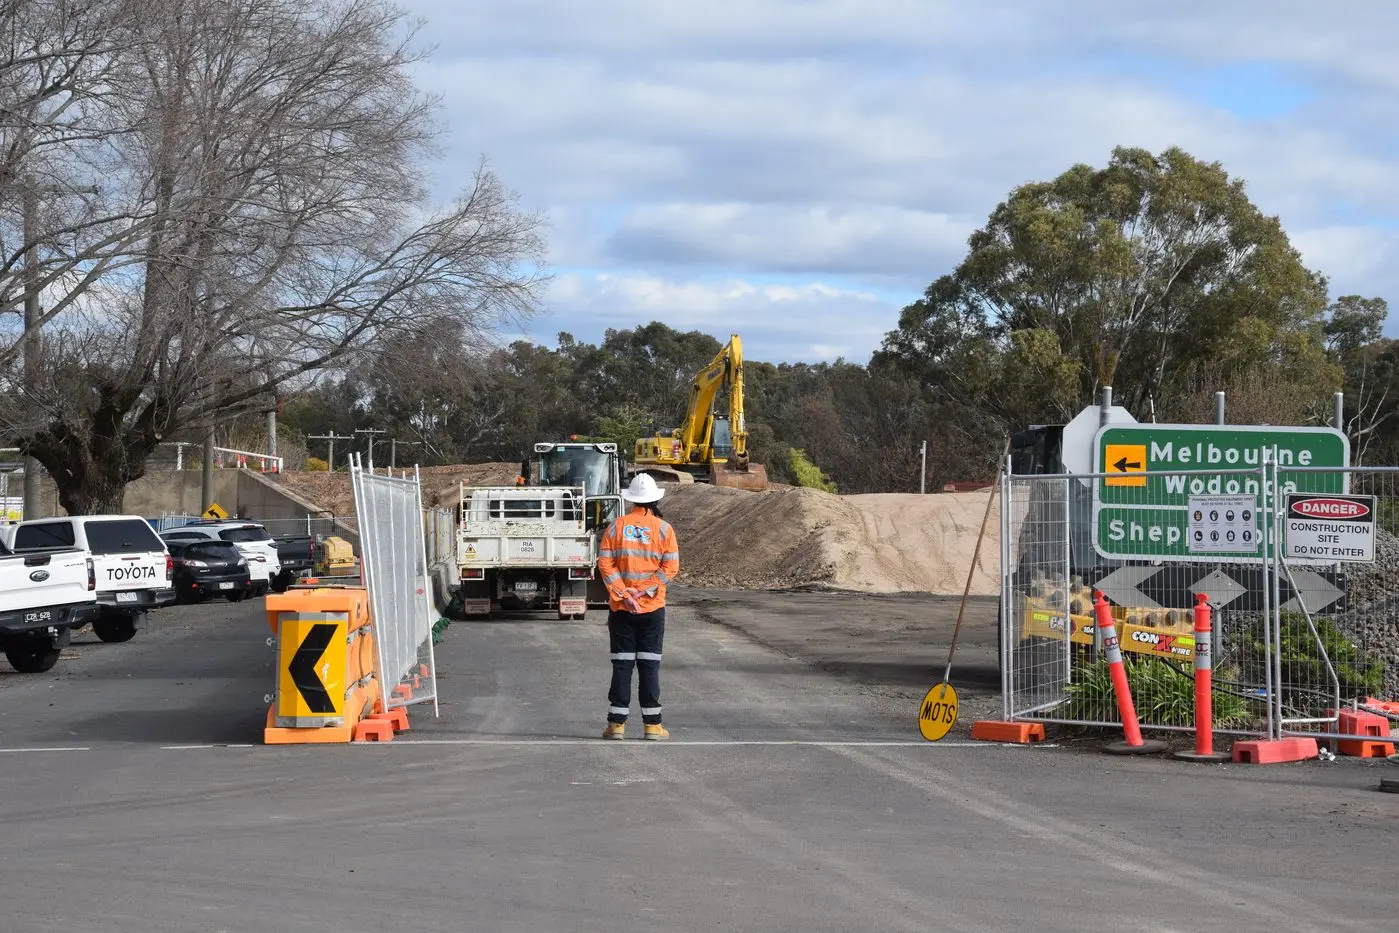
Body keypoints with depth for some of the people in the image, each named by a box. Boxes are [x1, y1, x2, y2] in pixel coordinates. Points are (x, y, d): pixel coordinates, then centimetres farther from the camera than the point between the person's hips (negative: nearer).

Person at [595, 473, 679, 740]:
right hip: (653, 608, -1)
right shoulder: (663, 528, -3)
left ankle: (617, 723, 5)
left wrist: (623, 594, -10)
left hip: (620, 608, 1)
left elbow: (605, 563, -6)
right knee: (650, 665, 3)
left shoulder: (616, 527, 0)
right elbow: (670, 567, -9)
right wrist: (644, 591, -10)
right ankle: (652, 725, 4)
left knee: (622, 665, 5)